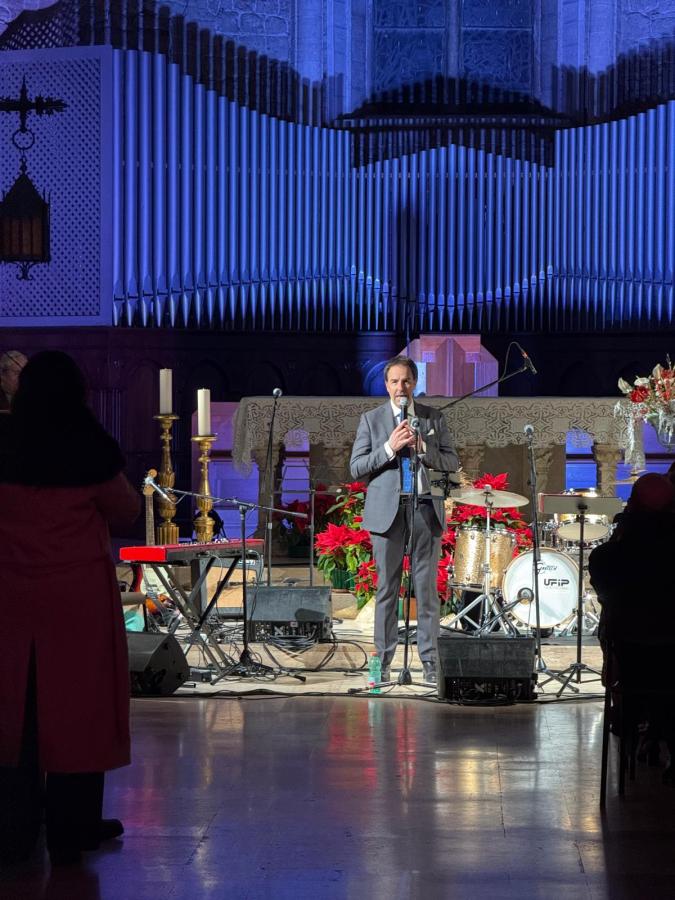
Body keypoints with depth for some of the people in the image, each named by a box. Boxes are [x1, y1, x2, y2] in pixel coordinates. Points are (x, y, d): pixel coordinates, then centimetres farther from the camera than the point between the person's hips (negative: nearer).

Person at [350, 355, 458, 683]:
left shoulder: (433, 418, 10)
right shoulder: (371, 419, 7)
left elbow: (451, 462, 6)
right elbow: (356, 467, 1)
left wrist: (421, 446, -10)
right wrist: (390, 447, -12)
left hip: (426, 508, 1)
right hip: (387, 509, -1)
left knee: (426, 587, 0)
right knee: (387, 588, 1)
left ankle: (430, 662, 3)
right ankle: (383, 661, 5)